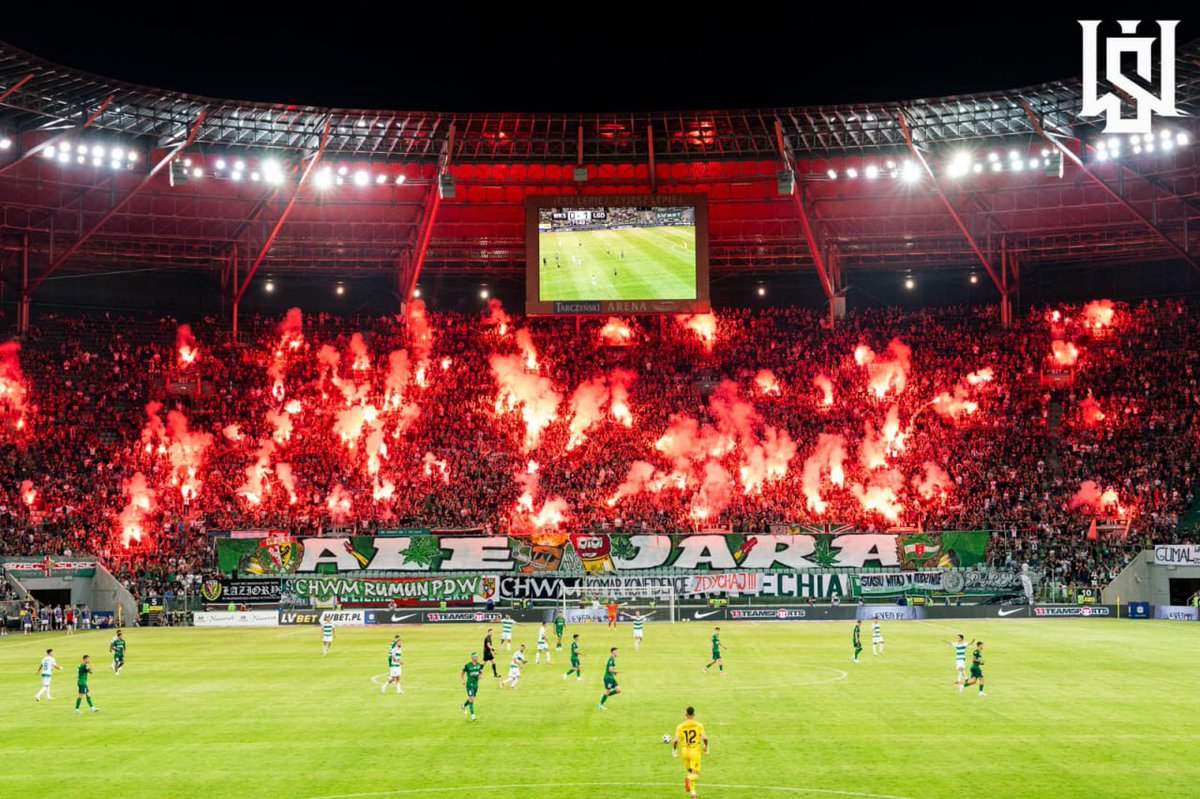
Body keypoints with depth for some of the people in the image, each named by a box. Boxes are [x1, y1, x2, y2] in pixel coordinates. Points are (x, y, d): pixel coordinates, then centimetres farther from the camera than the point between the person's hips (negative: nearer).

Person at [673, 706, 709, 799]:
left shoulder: (680, 726, -1)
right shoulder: (699, 725, -5)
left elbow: (676, 740, -10)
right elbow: (704, 738, -14)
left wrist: (674, 751, 5)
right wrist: (706, 748, 5)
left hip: (685, 751, 3)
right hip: (695, 752, -3)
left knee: (690, 772, 23)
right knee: (695, 774, 1)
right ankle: (688, 779, -33)